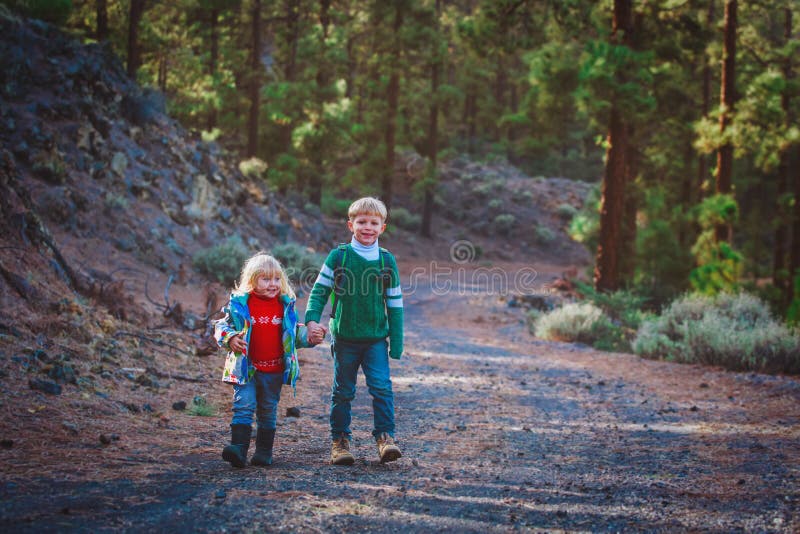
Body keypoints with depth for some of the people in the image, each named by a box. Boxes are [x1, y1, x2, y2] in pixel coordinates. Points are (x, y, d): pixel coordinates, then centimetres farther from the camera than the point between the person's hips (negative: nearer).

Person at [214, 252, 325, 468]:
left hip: (275, 371, 3)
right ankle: (238, 448, -16)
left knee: (268, 411, 11)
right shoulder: (240, 304, -5)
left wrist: (309, 336, 0)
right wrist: (230, 338, -20)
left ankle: (264, 451, 19)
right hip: (246, 369, -3)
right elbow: (222, 326, 0)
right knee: (244, 406, -12)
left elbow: (295, 333, 17)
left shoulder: (285, 306, 6)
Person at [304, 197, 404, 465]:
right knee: (343, 390, 7)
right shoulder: (338, 256, -3)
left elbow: (395, 303, 6)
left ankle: (385, 436, -3)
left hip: (376, 337, 1)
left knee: (381, 386, -11)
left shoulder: (387, 260, 2)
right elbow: (319, 290, 2)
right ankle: (339, 440, 17)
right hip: (345, 337, 0)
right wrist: (312, 319, -14)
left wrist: (396, 342, 4)